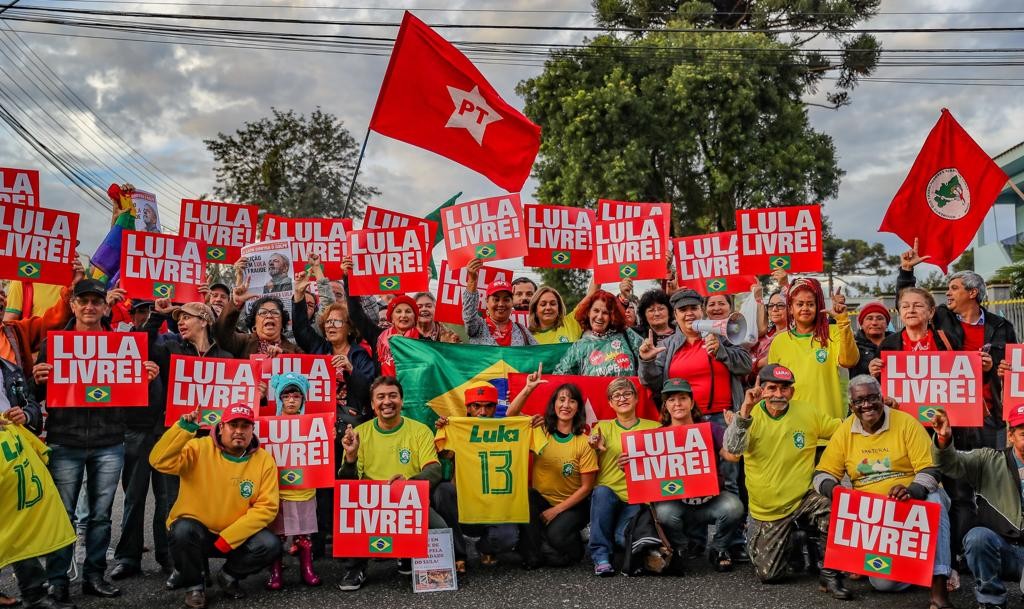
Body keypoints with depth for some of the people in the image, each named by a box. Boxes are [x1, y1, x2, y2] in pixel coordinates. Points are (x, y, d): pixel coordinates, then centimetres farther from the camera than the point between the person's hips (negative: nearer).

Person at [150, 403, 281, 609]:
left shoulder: (264, 460, -7)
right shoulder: (199, 448, -11)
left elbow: (266, 507, -11)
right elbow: (160, 461, -25)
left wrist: (229, 537, -19)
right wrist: (184, 429, -36)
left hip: (236, 536, 2)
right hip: (196, 531, -1)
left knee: (270, 545, -22)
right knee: (183, 530, -34)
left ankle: (229, 575, 10)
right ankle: (194, 585, -4)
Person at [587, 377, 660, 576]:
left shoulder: (654, 428, 10)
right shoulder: (602, 427, 12)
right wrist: (597, 449, -19)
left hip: (638, 498, -1)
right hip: (608, 496, 2)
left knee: (625, 537, -30)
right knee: (601, 491, -35)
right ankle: (601, 556, -23)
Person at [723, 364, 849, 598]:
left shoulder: (808, 412, -3)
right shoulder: (750, 416, -9)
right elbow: (732, 448, -26)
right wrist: (745, 410, -37)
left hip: (803, 499, 1)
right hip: (766, 510, 0)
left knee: (831, 507, -32)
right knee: (769, 575, 0)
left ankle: (830, 573, -11)